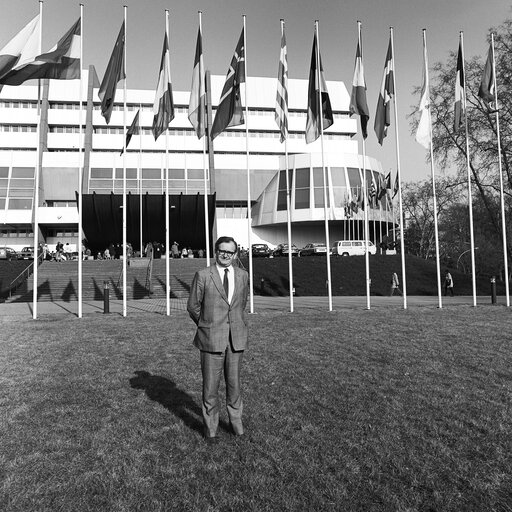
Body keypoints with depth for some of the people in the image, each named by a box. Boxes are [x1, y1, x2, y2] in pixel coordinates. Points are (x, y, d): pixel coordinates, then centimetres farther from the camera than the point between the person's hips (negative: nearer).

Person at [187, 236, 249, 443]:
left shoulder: (242, 275, 5)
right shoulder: (203, 275, -6)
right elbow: (193, 306, 2)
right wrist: (206, 325, 10)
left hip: (236, 338, 3)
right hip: (211, 339, -2)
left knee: (234, 383, 13)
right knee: (210, 386, 6)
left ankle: (236, 421, 33)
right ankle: (210, 427, 25)